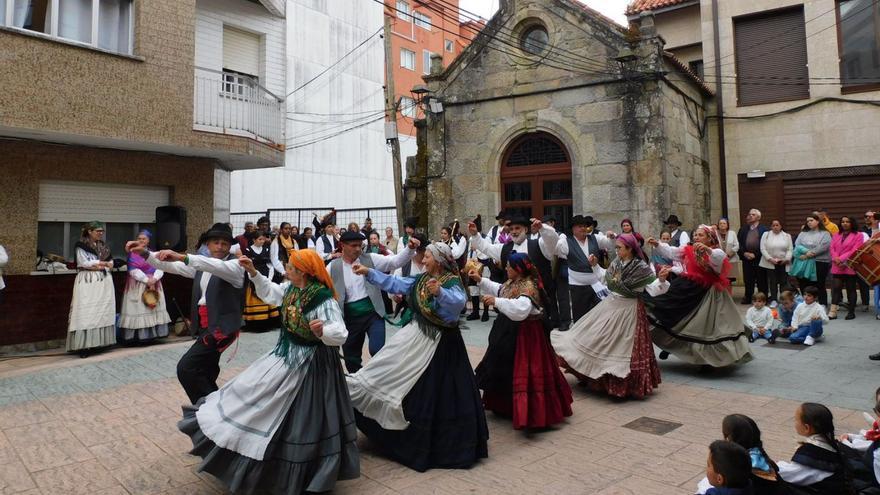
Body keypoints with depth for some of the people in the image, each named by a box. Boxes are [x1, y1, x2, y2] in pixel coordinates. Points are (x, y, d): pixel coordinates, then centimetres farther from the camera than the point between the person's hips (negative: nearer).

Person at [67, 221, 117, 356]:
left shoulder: (103, 246, 15)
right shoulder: (81, 245, -1)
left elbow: (111, 264, 10)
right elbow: (84, 263, -11)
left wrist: (97, 266, -6)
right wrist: (102, 263, -6)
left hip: (104, 283, 6)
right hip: (87, 282, -6)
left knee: (103, 311, 4)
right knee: (86, 313, -9)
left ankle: (100, 342, 8)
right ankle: (84, 345, -9)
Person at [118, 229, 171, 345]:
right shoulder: (132, 254, 0)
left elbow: (160, 268, -1)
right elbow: (133, 270, -11)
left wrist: (153, 279, -18)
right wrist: (147, 280, -18)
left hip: (154, 285, 4)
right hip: (137, 286, -4)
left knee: (153, 309, 4)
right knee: (138, 310, -6)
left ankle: (151, 335, 8)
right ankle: (136, 336, -6)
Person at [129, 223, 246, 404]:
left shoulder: (235, 265, -11)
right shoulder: (202, 266, 12)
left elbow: (217, 267, -32)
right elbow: (171, 266, 9)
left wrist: (182, 257, -42)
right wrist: (145, 253, -6)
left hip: (221, 327, -9)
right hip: (205, 326, 9)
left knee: (186, 368, -14)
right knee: (206, 372, 20)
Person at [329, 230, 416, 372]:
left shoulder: (370, 259, 0)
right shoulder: (333, 267, 0)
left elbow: (395, 261, -7)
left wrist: (410, 248, -23)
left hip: (373, 313, -1)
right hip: (350, 318, 2)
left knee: (377, 351, -15)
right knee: (351, 359, 12)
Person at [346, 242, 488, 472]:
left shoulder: (452, 282, -16)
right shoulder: (421, 279, 6)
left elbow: (459, 301, -36)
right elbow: (394, 283, 8)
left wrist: (440, 292, -55)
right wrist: (369, 272, 4)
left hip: (439, 342, -7)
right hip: (417, 334, 7)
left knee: (434, 388, 0)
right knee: (393, 369, 9)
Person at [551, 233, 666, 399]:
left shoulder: (642, 268, -16)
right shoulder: (616, 263, 4)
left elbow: (652, 290, -20)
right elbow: (605, 277, 21)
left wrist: (662, 280, -36)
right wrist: (595, 265, 12)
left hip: (628, 309, -7)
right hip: (611, 305, 7)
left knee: (622, 344, 0)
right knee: (599, 338, 11)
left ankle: (626, 382, 18)